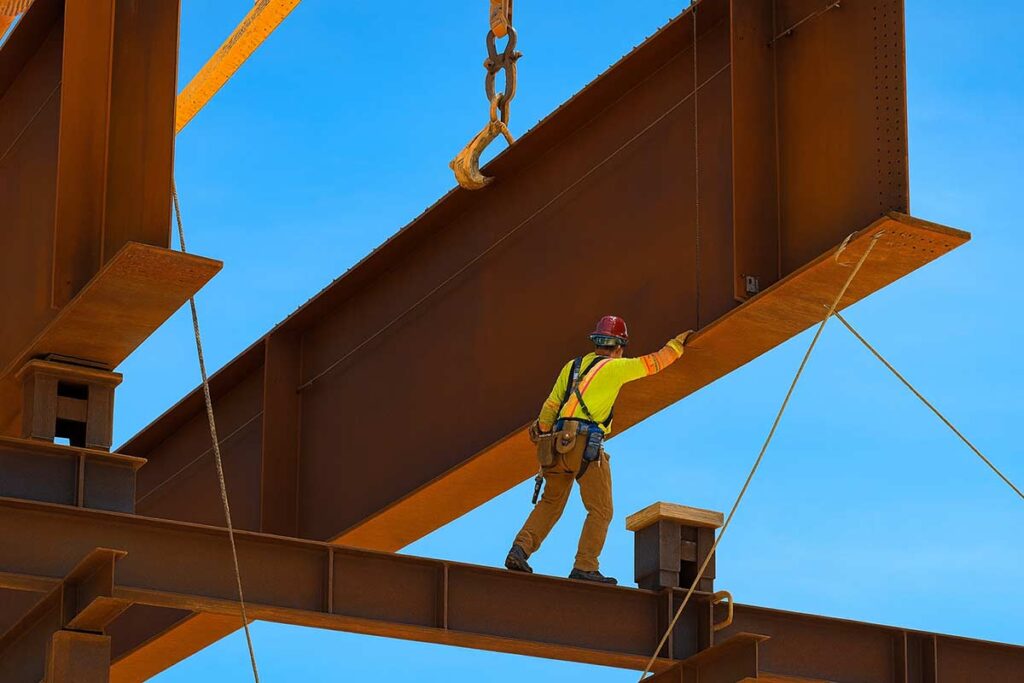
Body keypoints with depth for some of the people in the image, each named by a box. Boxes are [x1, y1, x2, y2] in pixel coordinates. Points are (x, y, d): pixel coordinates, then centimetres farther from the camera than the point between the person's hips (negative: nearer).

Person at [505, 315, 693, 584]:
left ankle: (520, 549, 1)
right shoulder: (614, 368, 2)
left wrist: (541, 432, 27)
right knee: (600, 510, 1)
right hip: (587, 444, -6)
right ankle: (584, 567, -8)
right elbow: (653, 363, 11)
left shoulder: (572, 366, 18)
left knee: (550, 503, 16)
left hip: (560, 442, 6)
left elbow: (551, 405, 15)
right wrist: (677, 344, 27)